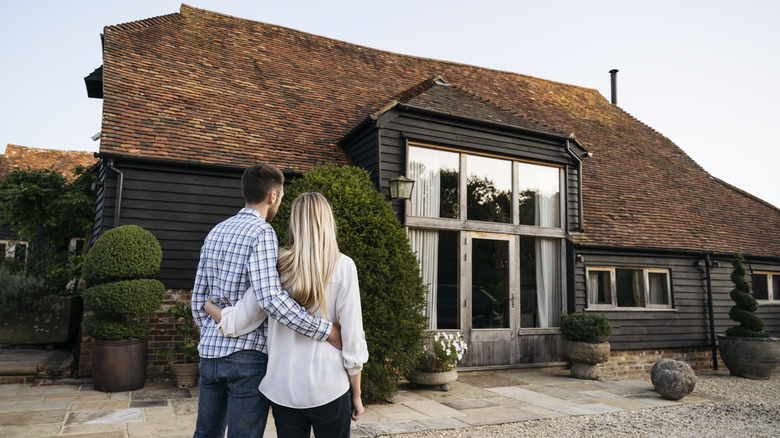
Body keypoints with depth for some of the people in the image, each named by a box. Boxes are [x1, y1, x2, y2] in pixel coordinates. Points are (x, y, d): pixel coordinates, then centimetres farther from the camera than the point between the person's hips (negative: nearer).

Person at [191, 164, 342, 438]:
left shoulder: (215, 232, 11)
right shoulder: (262, 233, -14)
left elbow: (198, 297, 14)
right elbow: (270, 298, -26)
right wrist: (326, 330, -22)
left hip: (210, 351, 8)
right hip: (247, 354, -7)